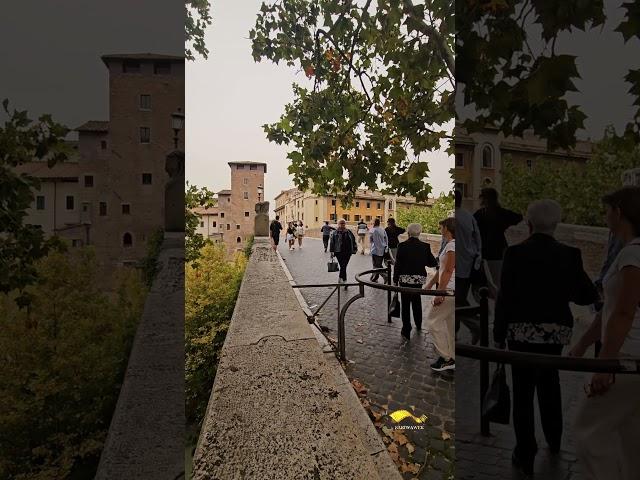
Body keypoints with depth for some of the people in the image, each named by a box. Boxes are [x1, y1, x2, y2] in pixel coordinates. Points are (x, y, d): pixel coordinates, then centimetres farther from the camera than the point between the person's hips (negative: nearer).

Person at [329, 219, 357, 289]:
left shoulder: (349, 232, 10)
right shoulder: (335, 233, 1)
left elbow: (353, 241, 17)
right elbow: (332, 242, -1)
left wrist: (355, 249, 12)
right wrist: (332, 251, -7)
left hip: (348, 252, 3)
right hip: (339, 252, -3)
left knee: (344, 267, 7)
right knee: (343, 267, -8)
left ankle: (340, 278, 30)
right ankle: (344, 282, 0)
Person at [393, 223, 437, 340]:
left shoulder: (402, 246, -11)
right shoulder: (425, 246, -6)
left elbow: (398, 264, -10)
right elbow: (432, 263, -1)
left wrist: (395, 280, -1)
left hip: (405, 278, -2)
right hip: (419, 278, 3)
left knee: (405, 304, 7)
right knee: (416, 300, 24)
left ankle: (406, 330, 9)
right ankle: (418, 325, 39)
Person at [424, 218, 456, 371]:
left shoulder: (452, 245, -17)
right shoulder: (450, 244, 13)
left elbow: (448, 271, -20)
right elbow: (441, 268, 18)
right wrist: (430, 284, 20)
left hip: (450, 290, -10)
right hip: (450, 290, 10)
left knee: (433, 321, -3)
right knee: (451, 323, 14)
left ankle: (446, 358, 6)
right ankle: (452, 359, 23)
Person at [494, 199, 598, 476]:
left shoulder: (514, 253, -12)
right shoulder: (570, 254, -4)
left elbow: (505, 297, -12)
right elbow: (588, 296, 0)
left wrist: (499, 335, -2)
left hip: (522, 329, -3)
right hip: (557, 330, 4)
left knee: (523, 390, 9)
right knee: (549, 380, 27)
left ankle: (526, 456, 17)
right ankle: (554, 440, 41)